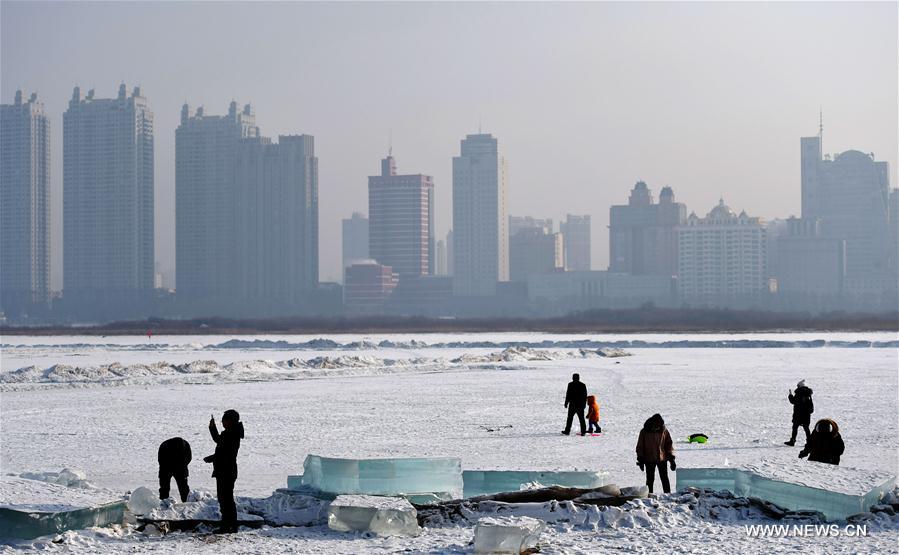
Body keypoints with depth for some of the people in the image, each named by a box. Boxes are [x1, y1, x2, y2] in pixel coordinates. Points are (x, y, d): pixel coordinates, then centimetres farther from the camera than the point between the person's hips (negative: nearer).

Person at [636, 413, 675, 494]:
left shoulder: (664, 431, -1)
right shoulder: (644, 432, -4)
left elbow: (669, 445, 4)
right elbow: (640, 447, 2)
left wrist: (672, 459, 0)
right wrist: (641, 460, -2)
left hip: (662, 459, 1)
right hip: (649, 460, -1)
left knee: (664, 479, 3)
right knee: (650, 479, 4)